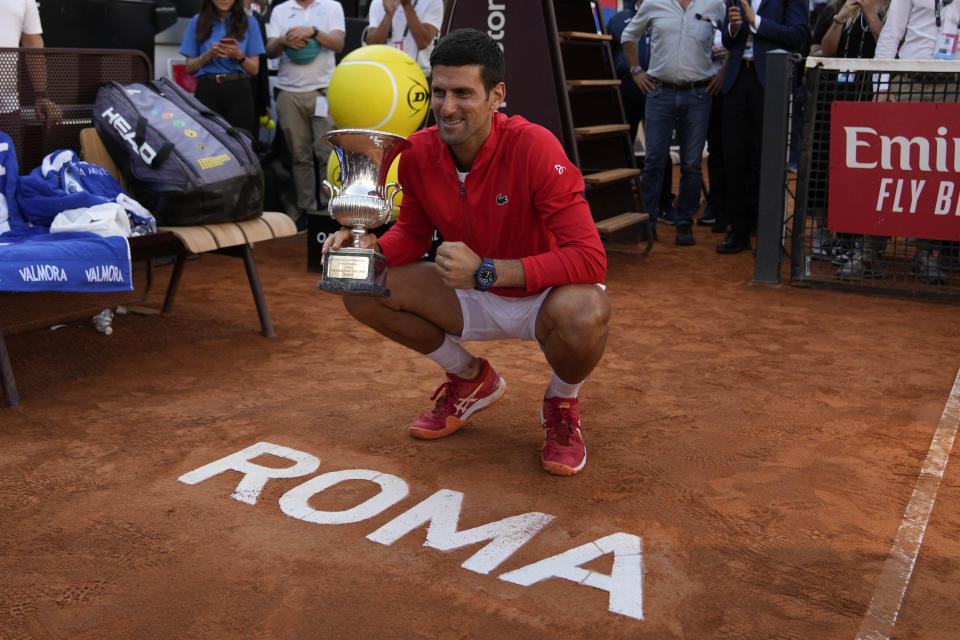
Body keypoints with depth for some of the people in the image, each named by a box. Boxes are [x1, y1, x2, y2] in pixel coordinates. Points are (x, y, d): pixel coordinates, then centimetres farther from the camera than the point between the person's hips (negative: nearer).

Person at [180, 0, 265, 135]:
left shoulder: (249, 21, 9)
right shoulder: (198, 21, 11)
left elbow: (255, 69, 7)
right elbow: (190, 68, 9)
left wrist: (239, 56, -12)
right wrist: (208, 55, -8)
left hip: (238, 91, -1)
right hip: (207, 92, 1)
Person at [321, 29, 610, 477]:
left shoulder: (533, 147, -28)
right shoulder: (418, 152, -12)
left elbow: (590, 258, -32)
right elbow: (413, 232, 4)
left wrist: (486, 271, -39)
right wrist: (369, 249, -19)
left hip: (544, 296, -5)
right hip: (474, 300, 5)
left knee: (585, 314, -39)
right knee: (363, 291, -10)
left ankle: (562, 404, 0)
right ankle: (472, 380, 12)